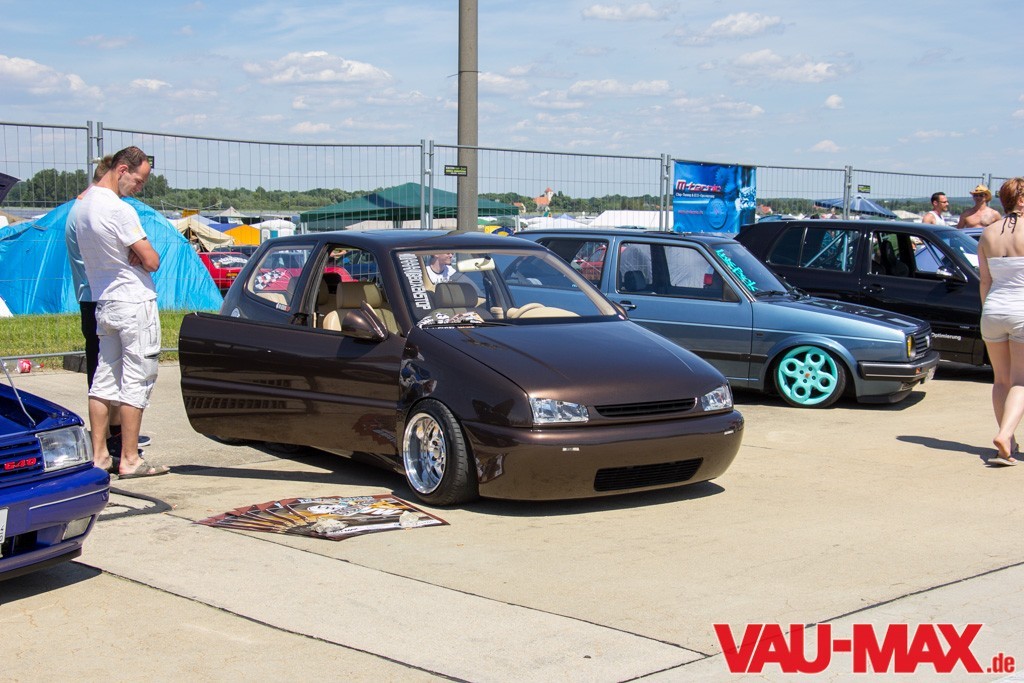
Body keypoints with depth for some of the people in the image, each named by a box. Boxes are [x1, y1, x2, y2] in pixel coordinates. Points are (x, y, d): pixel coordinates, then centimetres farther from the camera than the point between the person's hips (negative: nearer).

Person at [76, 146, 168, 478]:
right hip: (135, 304, -8)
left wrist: (132, 251, 1)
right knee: (135, 383, -2)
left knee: (103, 381, 11)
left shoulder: (81, 204, 9)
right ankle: (130, 460, 1)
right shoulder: (119, 210, -19)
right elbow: (152, 261, -18)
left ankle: (99, 455, 15)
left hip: (103, 304, 8)